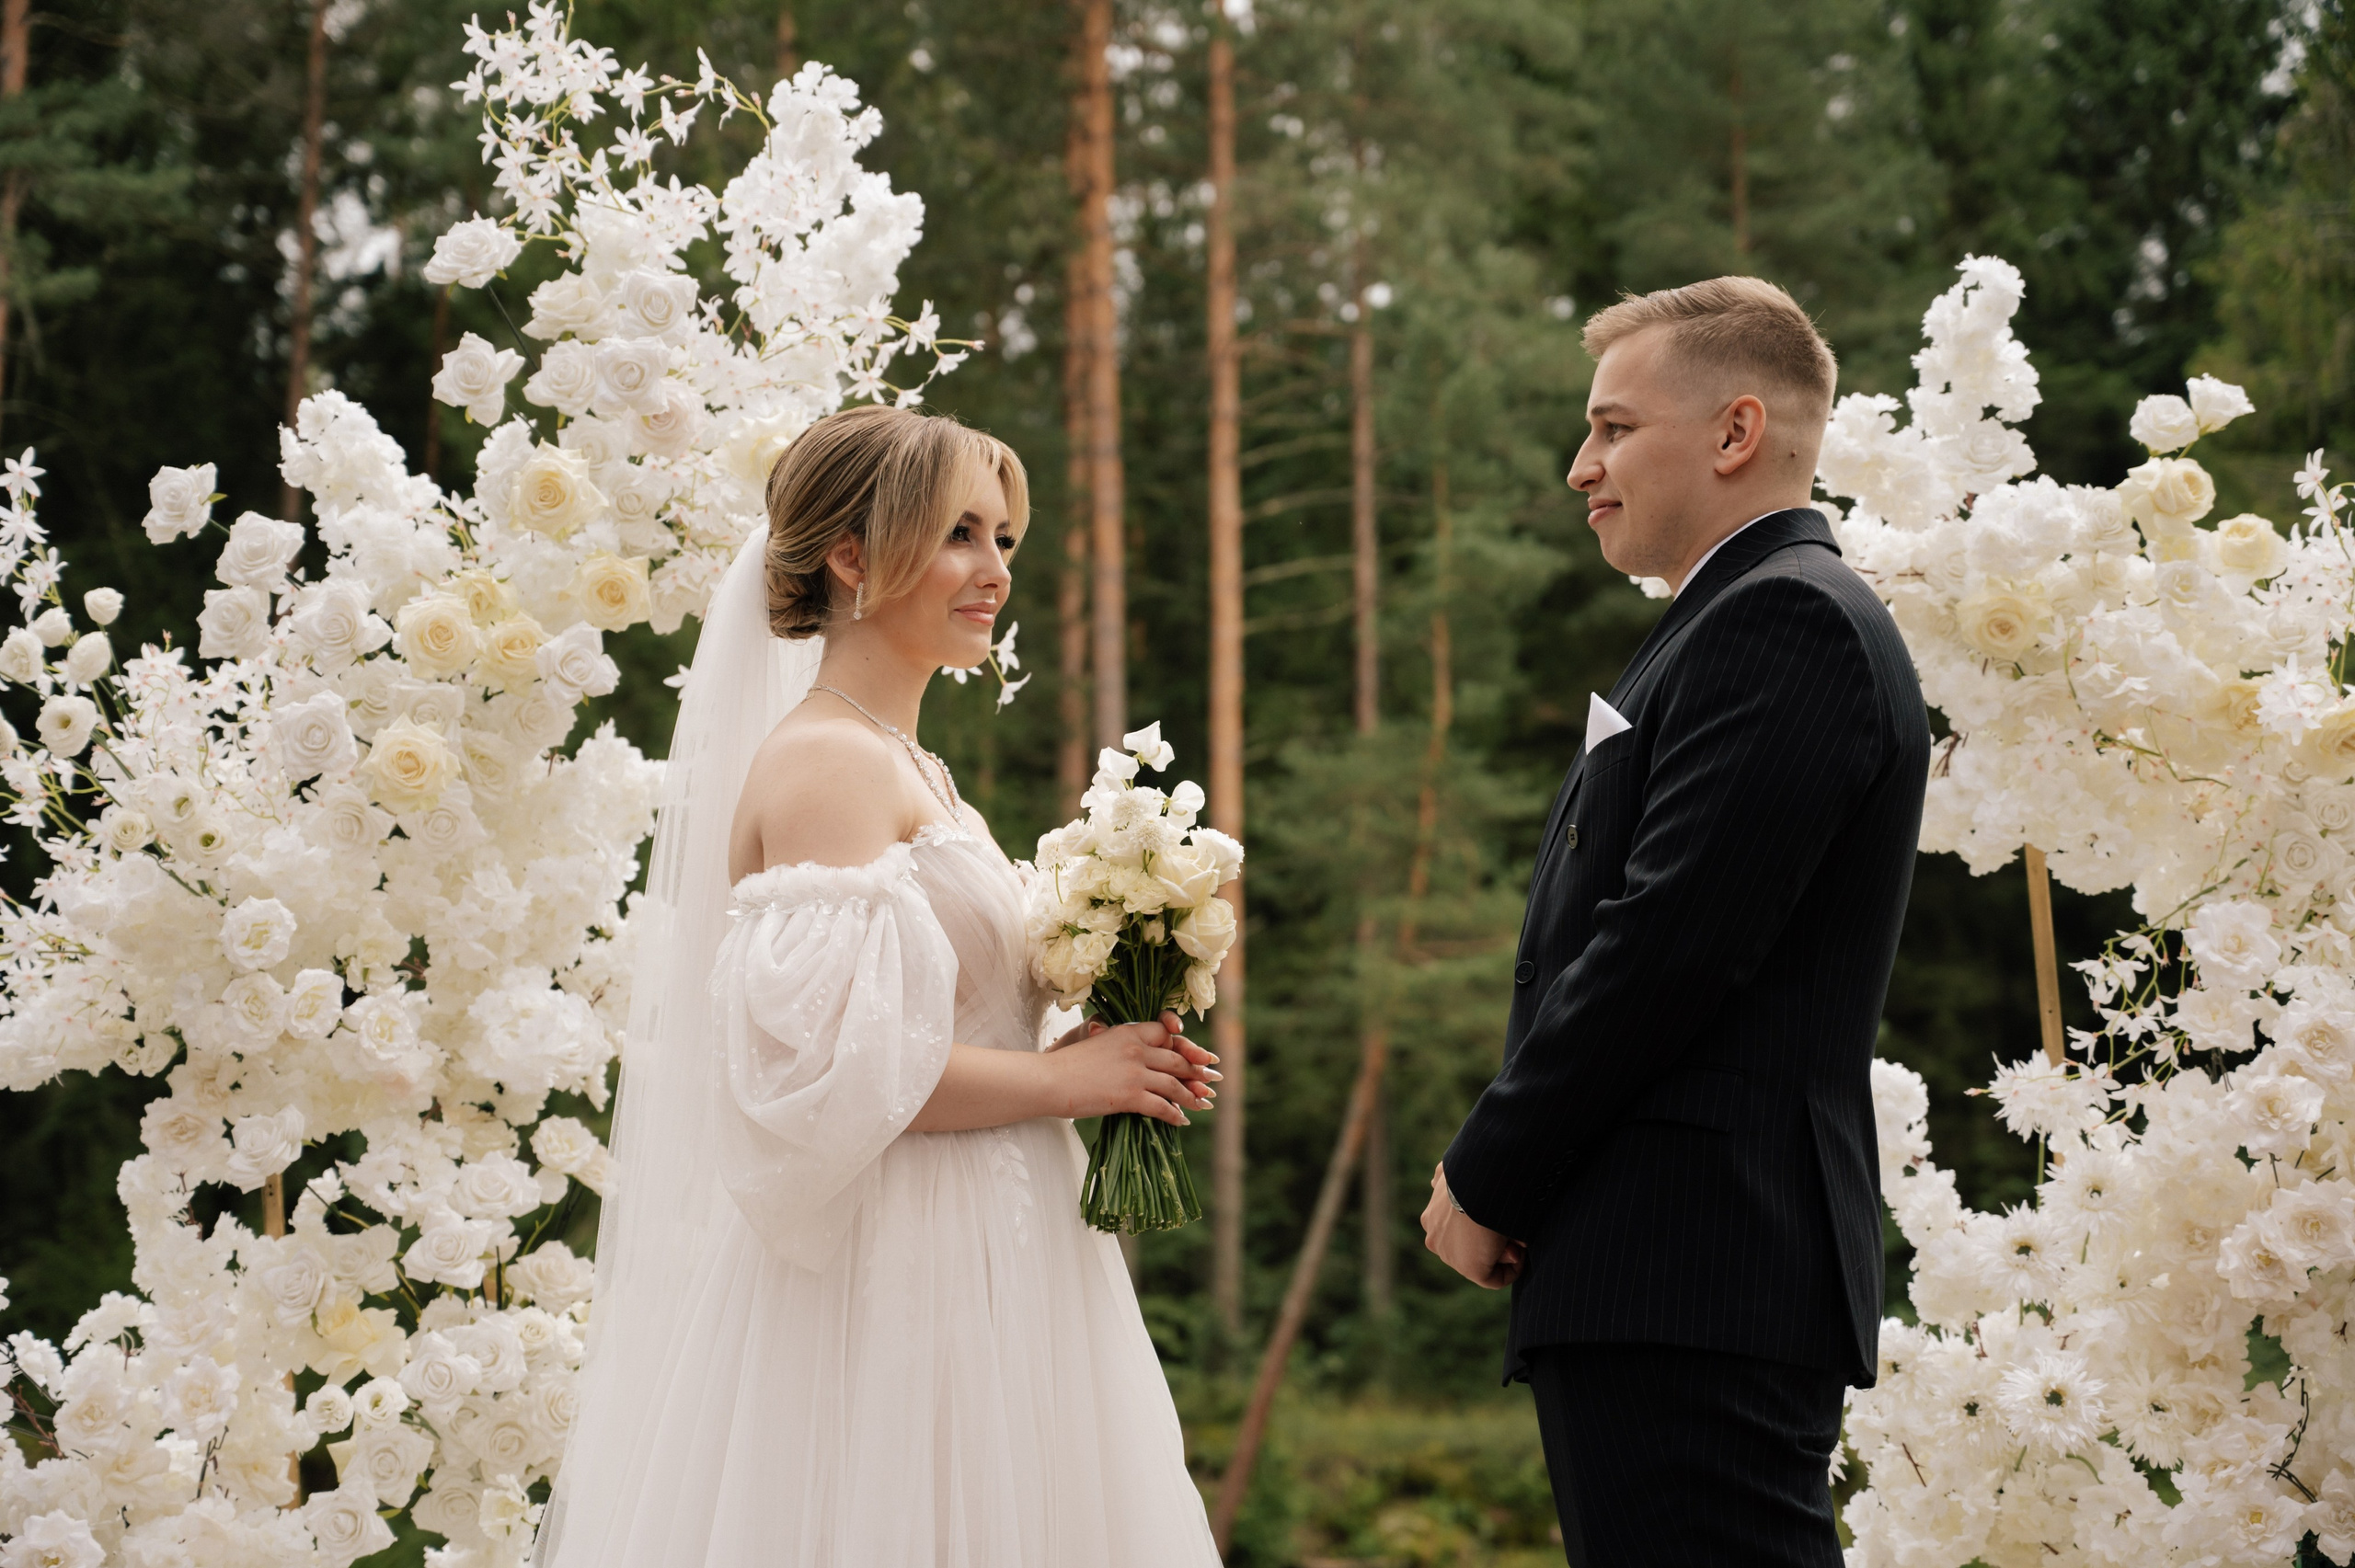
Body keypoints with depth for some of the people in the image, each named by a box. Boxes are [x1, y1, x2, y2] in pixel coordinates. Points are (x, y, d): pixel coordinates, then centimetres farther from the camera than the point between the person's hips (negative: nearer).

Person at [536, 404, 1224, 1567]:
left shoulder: (911, 768, 16)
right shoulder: (826, 762, -13)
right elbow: (836, 1060, -23)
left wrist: (1103, 1063, 6)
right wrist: (1063, 1080, -13)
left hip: (971, 1271, 9)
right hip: (890, 1279, -9)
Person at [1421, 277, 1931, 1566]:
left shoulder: (1785, 619, -10)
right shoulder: (1746, 621, 22)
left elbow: (1666, 943, -18)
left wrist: (1485, 1182, -9)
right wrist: (1507, 1181, 8)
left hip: (1696, 1279, -10)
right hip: (1683, 1281, 10)